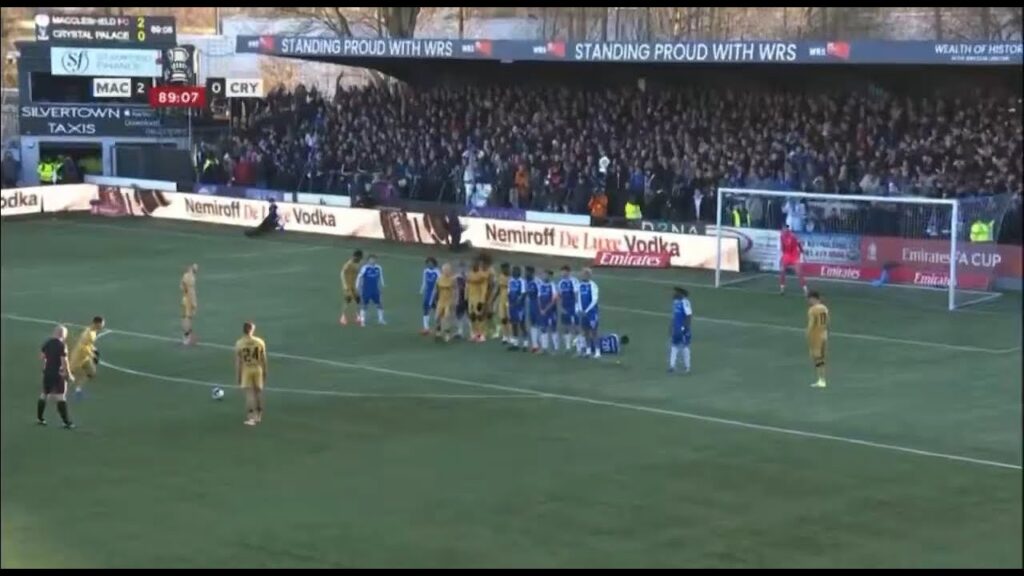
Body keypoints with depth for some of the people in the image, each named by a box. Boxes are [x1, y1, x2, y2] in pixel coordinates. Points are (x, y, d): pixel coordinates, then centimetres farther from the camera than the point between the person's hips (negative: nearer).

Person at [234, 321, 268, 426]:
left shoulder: (239, 343, -9)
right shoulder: (260, 342, -5)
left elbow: (238, 361, -7)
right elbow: (264, 359, -1)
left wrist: (238, 375, 1)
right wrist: (265, 372, 11)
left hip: (246, 370, -2)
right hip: (258, 369, 2)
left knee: (249, 393, -2)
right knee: (258, 392, 15)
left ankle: (251, 418, -10)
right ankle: (258, 416, 25)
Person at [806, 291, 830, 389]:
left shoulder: (812, 310, -16)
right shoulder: (824, 308, 6)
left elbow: (810, 326, -19)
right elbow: (827, 323, 12)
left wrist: (808, 339, -14)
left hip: (816, 337, -7)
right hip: (824, 336, 7)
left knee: (816, 359, -2)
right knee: (821, 359, 14)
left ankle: (820, 380, -5)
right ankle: (822, 380, 17)